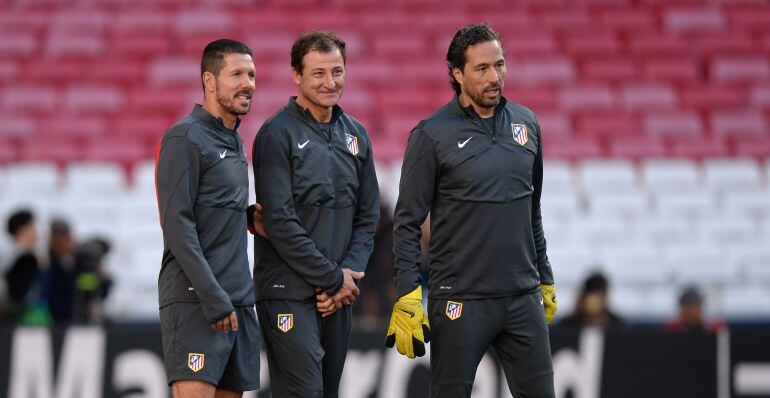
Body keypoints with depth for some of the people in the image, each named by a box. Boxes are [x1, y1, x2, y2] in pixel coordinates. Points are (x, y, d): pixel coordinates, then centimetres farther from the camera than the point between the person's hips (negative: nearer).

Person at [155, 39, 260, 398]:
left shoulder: (234, 142, 19)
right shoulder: (185, 137, -7)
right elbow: (177, 224, -15)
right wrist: (212, 295, -19)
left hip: (238, 300, 8)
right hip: (195, 301, -8)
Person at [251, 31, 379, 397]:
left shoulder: (355, 134, 12)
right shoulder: (278, 134, -8)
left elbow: (368, 216, 13)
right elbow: (279, 222, -14)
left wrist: (348, 273, -4)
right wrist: (333, 279, -13)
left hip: (339, 297, 6)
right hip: (289, 295, -6)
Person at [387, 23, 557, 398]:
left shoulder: (526, 123, 9)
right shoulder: (432, 135, -6)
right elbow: (407, 222, -7)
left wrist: (544, 279, 19)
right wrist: (407, 298, -14)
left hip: (523, 297, 5)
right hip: (460, 301, -5)